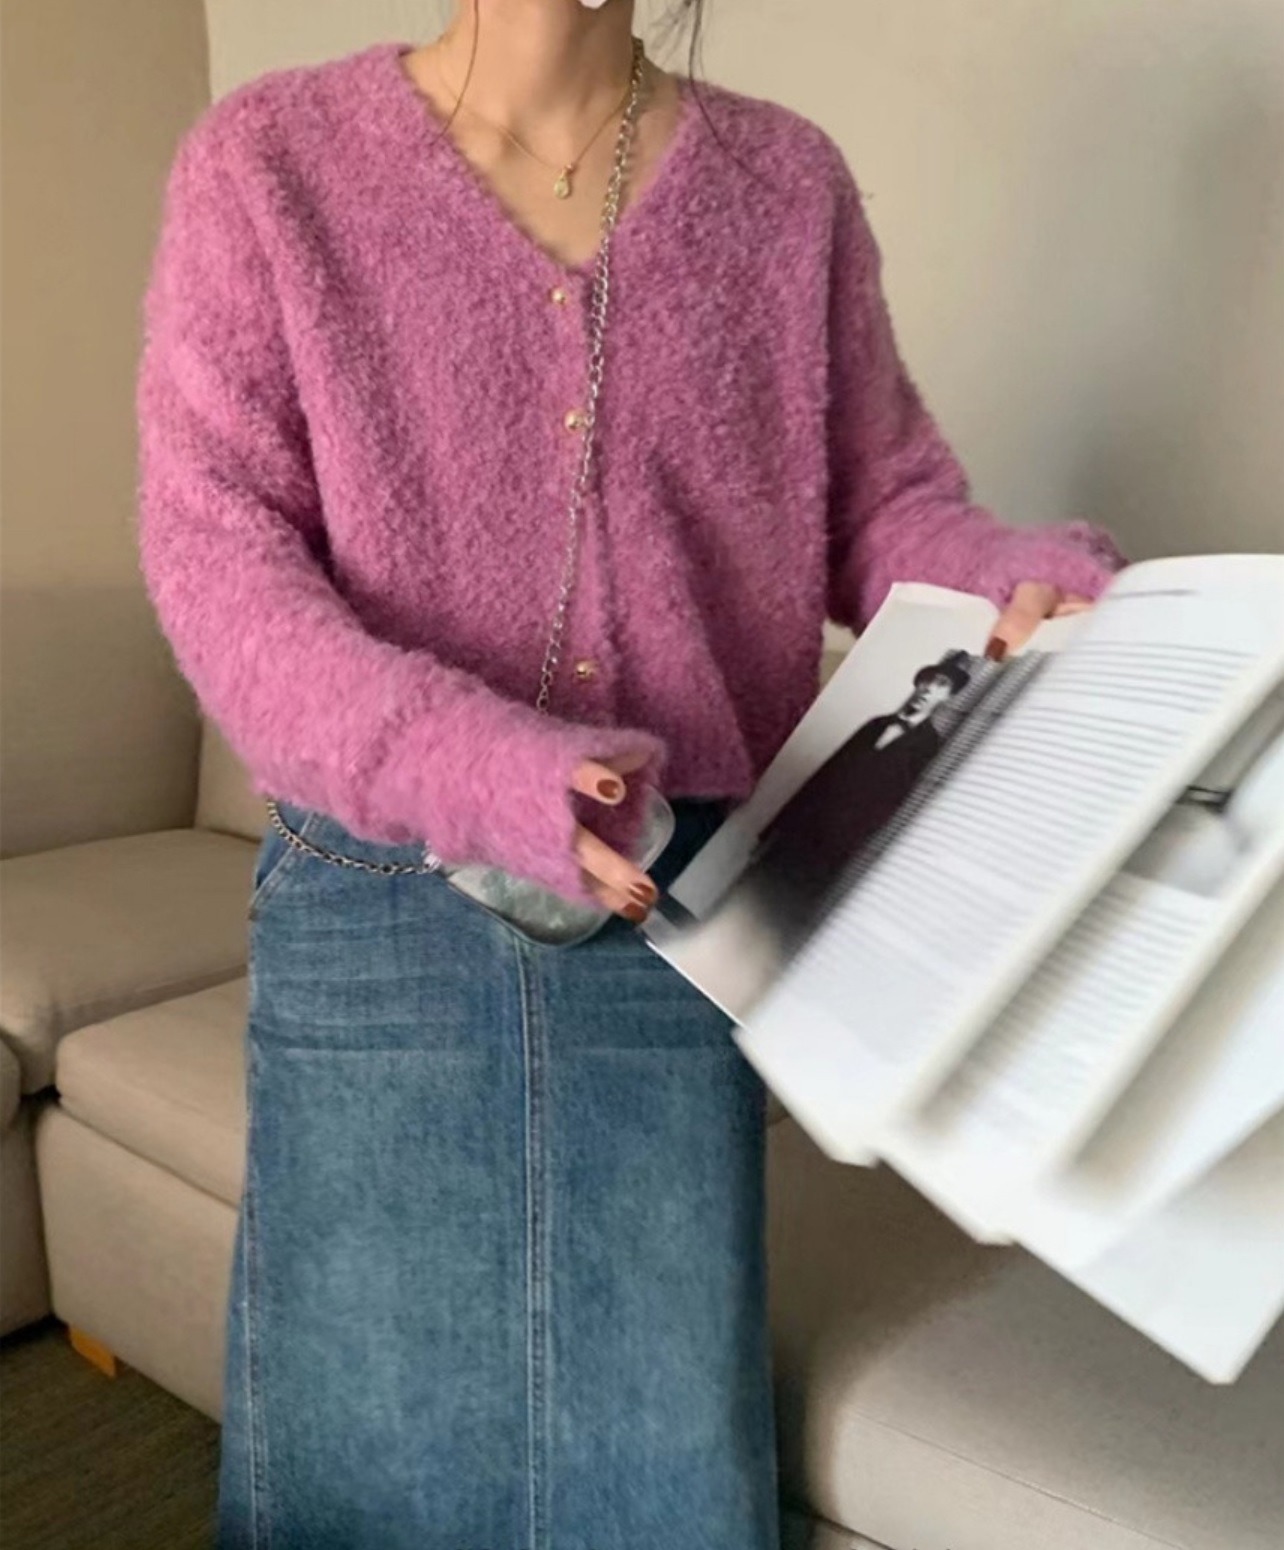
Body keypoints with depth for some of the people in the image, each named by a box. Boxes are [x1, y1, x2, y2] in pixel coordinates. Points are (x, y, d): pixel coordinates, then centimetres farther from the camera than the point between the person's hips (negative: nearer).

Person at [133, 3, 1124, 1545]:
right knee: (361, 1424, 12)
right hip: (375, 899, -1)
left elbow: (883, 498, 11)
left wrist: (1019, 574, -13)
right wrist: (474, 765, -24)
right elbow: (213, 550, -7)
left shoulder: (785, 183, 7)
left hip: (681, 904, 2)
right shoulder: (264, 162, 1)